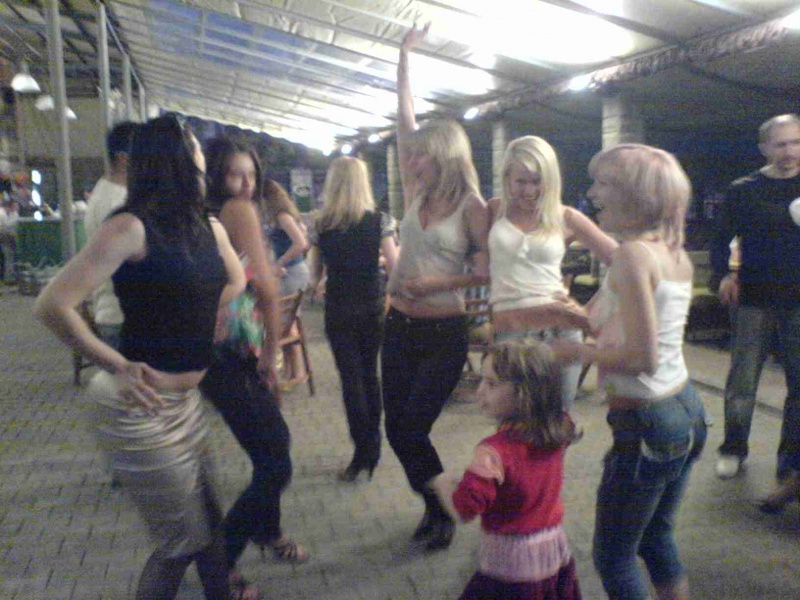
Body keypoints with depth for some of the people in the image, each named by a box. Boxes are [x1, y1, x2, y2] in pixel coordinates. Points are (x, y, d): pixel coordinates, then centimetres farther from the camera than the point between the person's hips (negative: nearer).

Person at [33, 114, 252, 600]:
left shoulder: (210, 228, 4)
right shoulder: (133, 227, -19)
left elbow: (236, 282, 24)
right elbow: (53, 306, -23)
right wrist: (119, 367, -22)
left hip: (186, 399, 8)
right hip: (141, 406, -8)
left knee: (208, 517, 22)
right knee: (184, 540, 5)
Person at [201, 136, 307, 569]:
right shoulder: (239, 210, -13)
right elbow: (266, 288, -20)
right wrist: (270, 353, -7)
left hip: (233, 350, 9)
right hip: (229, 358, -9)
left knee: (275, 438, 25)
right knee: (275, 466, -3)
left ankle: (267, 532, 45)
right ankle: (218, 561, 10)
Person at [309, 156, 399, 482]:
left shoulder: (321, 225, -4)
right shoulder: (379, 220, -7)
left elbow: (314, 276, 1)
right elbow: (395, 267, -9)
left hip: (338, 310, -1)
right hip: (372, 307, 1)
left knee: (351, 379, 5)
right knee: (370, 374, 17)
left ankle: (363, 453, 4)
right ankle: (373, 446, 27)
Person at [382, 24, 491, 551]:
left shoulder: (471, 206, -9)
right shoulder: (417, 193, 5)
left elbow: (489, 271, -7)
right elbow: (405, 118, 7)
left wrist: (439, 283, -18)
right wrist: (405, 56, 8)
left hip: (444, 334, -6)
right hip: (400, 327, 6)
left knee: (411, 430, -4)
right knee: (398, 429, 9)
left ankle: (442, 515, 22)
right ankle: (435, 509, 31)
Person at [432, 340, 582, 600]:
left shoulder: (495, 450, -27)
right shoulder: (558, 431, -9)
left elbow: (464, 509, -27)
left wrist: (442, 483, -8)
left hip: (510, 561, -7)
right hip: (555, 550, 7)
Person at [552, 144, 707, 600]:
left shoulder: (632, 254, -20)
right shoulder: (676, 253, 6)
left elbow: (642, 356, -24)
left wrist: (576, 352, -11)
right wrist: (587, 317, 14)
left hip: (646, 423, -9)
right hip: (687, 410, 9)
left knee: (614, 557, 9)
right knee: (657, 538, 25)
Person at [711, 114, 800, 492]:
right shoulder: (744, 191, 3)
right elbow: (722, 239, 5)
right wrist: (723, 275, -12)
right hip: (755, 300, -1)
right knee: (742, 380, 4)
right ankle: (733, 450, 20)